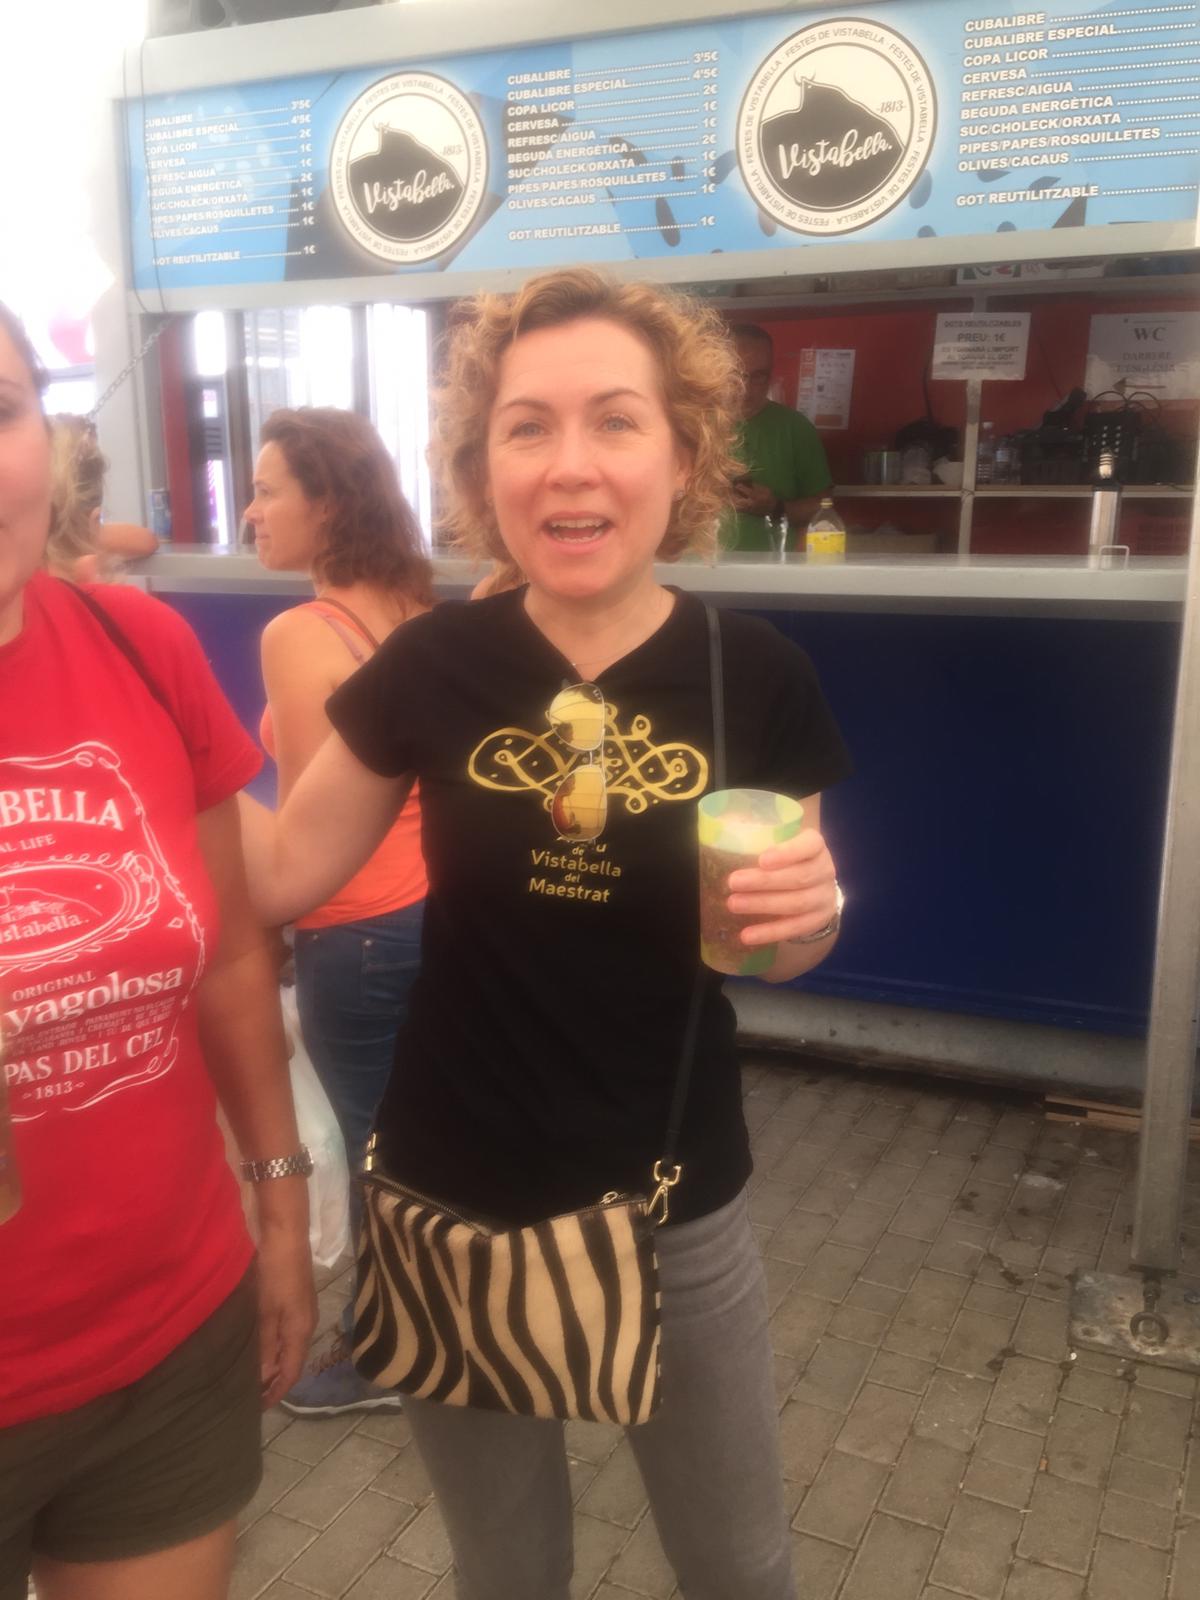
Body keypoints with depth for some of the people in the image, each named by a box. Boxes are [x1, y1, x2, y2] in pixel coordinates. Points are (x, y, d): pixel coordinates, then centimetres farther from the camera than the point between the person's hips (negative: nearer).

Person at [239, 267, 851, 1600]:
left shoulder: (755, 675, -12)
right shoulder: (434, 665, -11)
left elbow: (780, 950, 1)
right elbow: (279, 871, 0)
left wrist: (809, 911, -22)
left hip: (672, 1207, 0)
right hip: (451, 1203, 1)